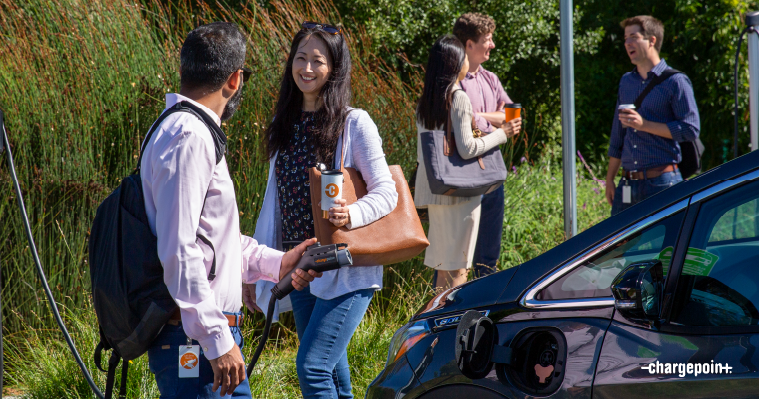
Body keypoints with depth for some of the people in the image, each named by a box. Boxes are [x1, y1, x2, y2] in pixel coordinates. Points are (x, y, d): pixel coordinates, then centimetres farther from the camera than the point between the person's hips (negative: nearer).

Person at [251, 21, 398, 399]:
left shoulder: (354, 123, -9)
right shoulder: (285, 124, 10)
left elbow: (386, 192, -10)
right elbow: (274, 198, 16)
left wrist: (353, 214, -31)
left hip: (346, 272, -6)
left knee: (312, 367, -16)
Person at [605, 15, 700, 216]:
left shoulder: (675, 82, -3)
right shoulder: (626, 81, 17)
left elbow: (690, 129, -11)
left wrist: (644, 124, -14)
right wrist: (609, 179, 17)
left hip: (661, 183, -6)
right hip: (628, 184, 6)